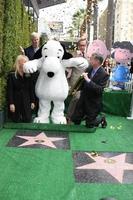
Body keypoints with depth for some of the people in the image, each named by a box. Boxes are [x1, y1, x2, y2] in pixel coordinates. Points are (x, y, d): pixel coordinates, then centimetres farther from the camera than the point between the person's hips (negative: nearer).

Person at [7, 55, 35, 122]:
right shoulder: (12, 75, -6)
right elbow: (10, 90, -9)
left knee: (28, 120, 2)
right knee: (16, 121, 4)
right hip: (16, 102, -3)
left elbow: (31, 89, 8)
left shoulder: (28, 76, 4)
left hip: (26, 102, 3)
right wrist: (11, 103, -13)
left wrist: (32, 101, 5)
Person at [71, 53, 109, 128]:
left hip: (93, 102, -5)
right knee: (75, 120, 9)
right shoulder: (89, 69, -2)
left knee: (89, 125, 4)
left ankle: (101, 119, 32)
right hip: (83, 99, 5)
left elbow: (100, 90, -29)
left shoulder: (104, 74, -19)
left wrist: (88, 80, -33)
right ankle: (86, 116, 37)